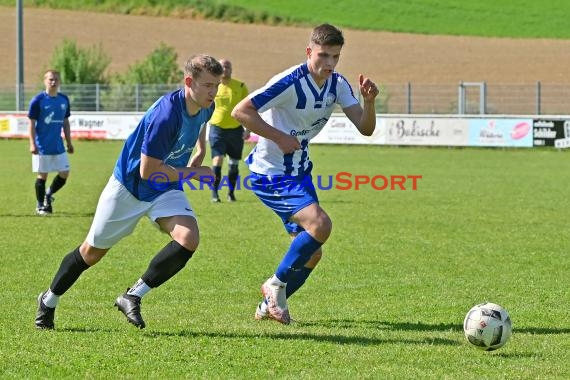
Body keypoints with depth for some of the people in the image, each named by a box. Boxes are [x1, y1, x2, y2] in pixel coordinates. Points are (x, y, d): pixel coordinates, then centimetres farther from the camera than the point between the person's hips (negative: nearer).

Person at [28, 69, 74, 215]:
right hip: (42, 147, -5)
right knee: (42, 175, 1)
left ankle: (48, 195, 25)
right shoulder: (38, 100, -9)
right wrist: (32, 144, -15)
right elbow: (32, 123, -8)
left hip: (58, 146, 5)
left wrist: (69, 142, 14)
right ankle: (40, 205, 13)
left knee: (64, 173, 4)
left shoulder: (64, 99, 7)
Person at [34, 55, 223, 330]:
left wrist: (201, 151, 8)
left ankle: (133, 296, -8)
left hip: (166, 190, 6)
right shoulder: (166, 114, -34)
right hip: (129, 186, -6)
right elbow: (148, 170, -30)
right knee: (93, 251, 10)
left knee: (188, 239, -23)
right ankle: (49, 301, 35)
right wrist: (193, 173, -21)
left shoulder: (206, 107, -8)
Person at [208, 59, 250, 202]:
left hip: (236, 129, 1)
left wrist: (248, 129, -3)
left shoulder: (240, 86, 2)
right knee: (217, 160, -13)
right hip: (217, 129, -1)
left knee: (234, 163, 8)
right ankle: (215, 193, -8)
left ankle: (231, 193, 20)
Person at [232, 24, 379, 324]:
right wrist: (280, 137, -22)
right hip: (270, 173, -8)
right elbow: (240, 111, -24)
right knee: (320, 223, -26)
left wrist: (368, 101, -25)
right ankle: (277, 284, -6)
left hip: (299, 172, 8)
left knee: (311, 253, 9)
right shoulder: (289, 82, -23)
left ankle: (269, 306, 28)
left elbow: (365, 128, -5)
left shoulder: (337, 84, -1)